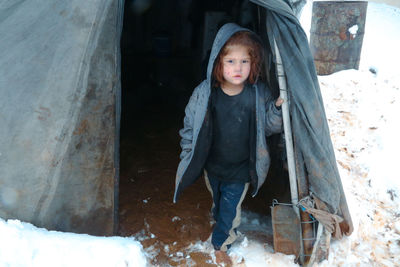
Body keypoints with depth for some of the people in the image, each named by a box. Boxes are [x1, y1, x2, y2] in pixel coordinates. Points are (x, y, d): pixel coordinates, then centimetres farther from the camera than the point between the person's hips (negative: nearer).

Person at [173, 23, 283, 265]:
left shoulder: (260, 95, -16)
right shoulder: (204, 94, -17)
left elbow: (268, 127, -5)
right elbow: (190, 125, -4)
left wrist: (278, 109, -25)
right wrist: (189, 157, 0)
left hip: (240, 171, -1)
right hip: (212, 166, 2)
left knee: (230, 209, 9)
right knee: (217, 203, 25)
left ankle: (221, 245, 37)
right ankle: (221, 225, 57)